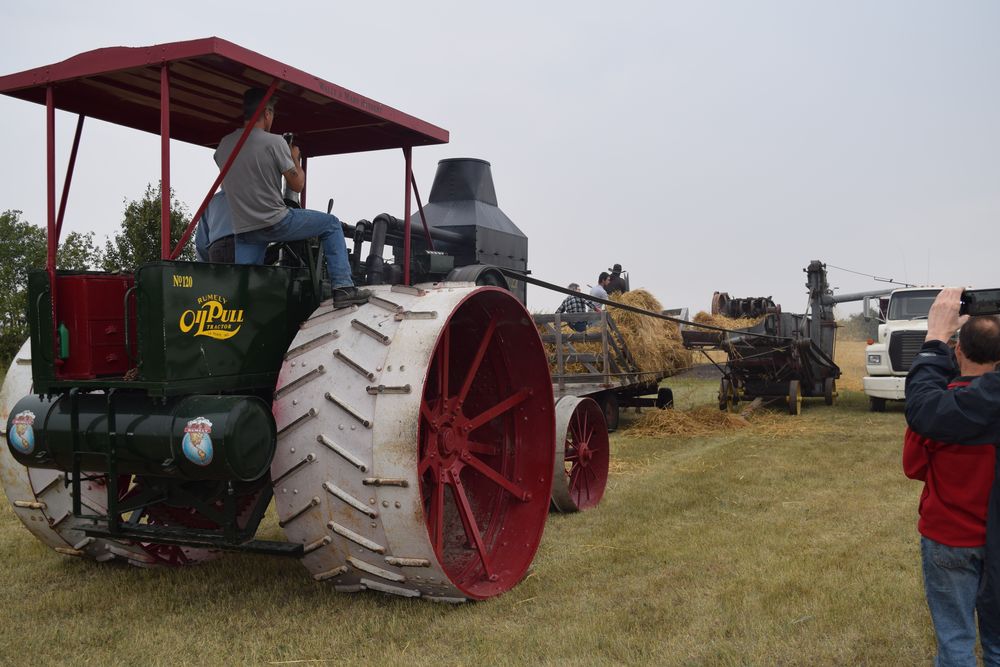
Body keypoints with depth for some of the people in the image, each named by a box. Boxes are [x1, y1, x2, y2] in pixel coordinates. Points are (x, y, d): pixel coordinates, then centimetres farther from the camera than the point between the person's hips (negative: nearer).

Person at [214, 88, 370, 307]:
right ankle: (343, 287, 4)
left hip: (243, 231, 5)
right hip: (275, 222, -5)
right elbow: (297, 184, -4)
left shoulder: (224, 145, 8)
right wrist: (295, 159, 15)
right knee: (331, 224, 13)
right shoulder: (274, 142, -10)